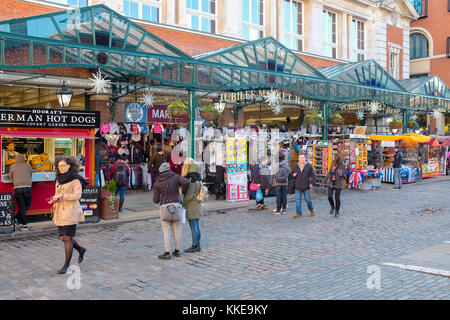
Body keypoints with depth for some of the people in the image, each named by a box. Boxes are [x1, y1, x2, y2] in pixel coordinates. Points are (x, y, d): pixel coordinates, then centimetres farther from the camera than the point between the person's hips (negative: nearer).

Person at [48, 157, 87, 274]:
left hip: (71, 212, -7)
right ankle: (81, 250, 35)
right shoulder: (59, 179, 12)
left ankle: (66, 264, 8)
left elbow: (77, 195, -16)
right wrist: (54, 200, 2)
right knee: (63, 237, 11)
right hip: (60, 212, 7)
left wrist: (61, 196, -20)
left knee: (67, 238, -4)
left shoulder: (75, 179, -8)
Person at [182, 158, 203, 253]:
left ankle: (194, 246, 4)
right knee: (197, 227, 13)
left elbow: (189, 195, -22)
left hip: (191, 207, -9)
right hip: (198, 206, 9)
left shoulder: (191, 180, -18)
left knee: (193, 227, -2)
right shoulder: (198, 179, 10)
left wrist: (182, 204, -10)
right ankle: (197, 246, 20)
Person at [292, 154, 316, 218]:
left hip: (306, 187, -2)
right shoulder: (296, 166, 7)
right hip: (298, 187, 2)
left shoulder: (309, 166, 0)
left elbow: (313, 175, 2)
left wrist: (312, 183, -8)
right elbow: (293, 173, 19)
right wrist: (293, 175, -5)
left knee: (308, 199, 5)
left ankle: (311, 210, 29)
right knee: (298, 200, 0)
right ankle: (298, 213, 6)